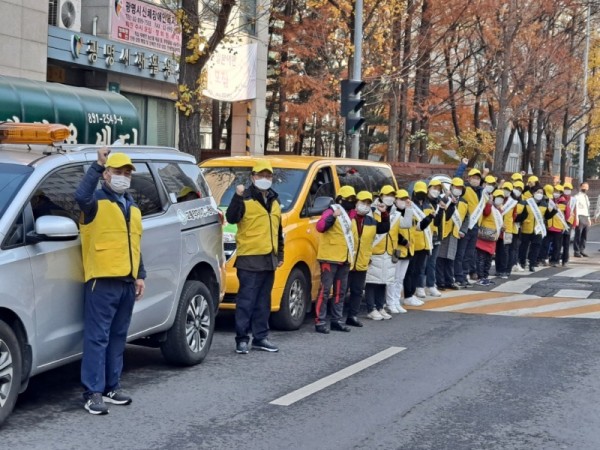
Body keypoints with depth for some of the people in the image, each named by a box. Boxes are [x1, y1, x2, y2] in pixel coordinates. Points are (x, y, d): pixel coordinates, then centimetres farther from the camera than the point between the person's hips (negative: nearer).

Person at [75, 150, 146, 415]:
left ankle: (112, 387, 21)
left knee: (117, 338, 13)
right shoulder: (97, 200, -4)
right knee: (97, 338, -7)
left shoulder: (131, 205, 19)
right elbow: (81, 197, -30)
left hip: (127, 282, 8)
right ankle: (93, 393, -5)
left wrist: (140, 275, 17)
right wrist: (98, 166, -32)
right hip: (102, 281, -7)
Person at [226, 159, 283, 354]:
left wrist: (280, 254, 22)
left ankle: (260, 337, 18)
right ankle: (241, 339, -2)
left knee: (263, 301, 12)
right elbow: (231, 218, -20)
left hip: (269, 259, 7)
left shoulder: (274, 200, 17)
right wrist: (238, 197, -31)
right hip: (249, 259, -7)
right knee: (246, 300, -6)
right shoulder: (246, 198, -5)